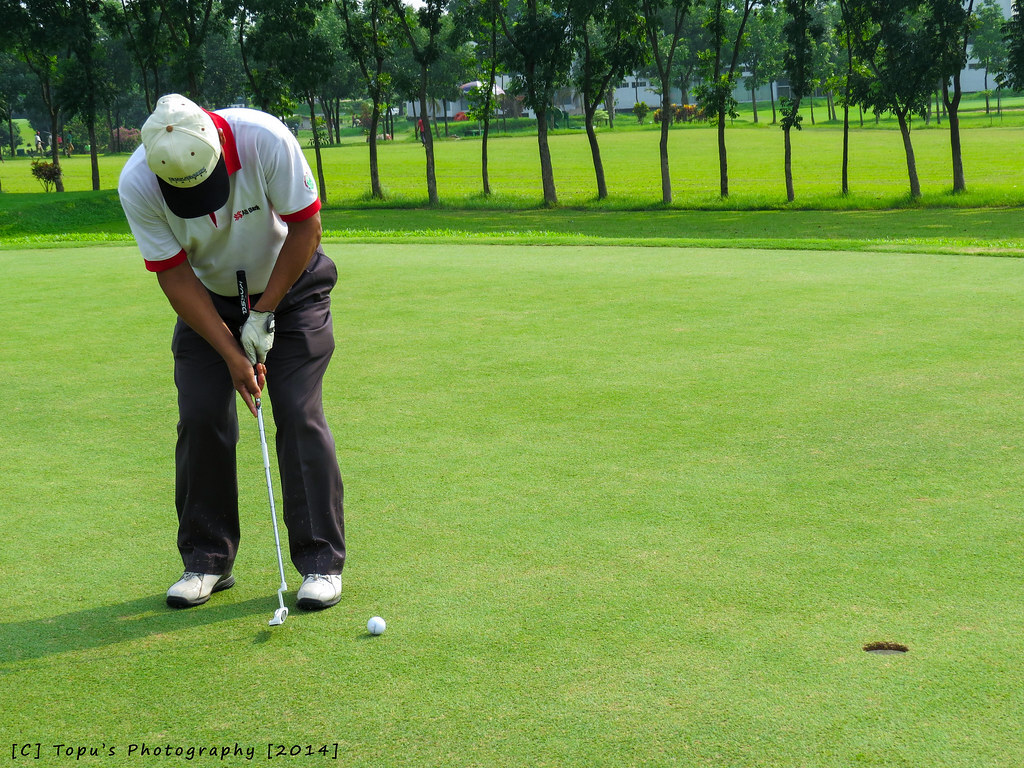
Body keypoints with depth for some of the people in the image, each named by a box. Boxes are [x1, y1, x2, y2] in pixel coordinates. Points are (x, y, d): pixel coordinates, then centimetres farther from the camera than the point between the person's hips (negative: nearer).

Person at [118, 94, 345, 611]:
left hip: (290, 285, -2)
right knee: (201, 419, -7)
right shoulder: (136, 185, -26)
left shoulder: (265, 139, -32)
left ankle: (322, 561, -4)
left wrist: (265, 313, -15)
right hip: (209, 298, 2)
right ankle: (207, 560, 7)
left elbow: (305, 224, -18)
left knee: (300, 415, -11)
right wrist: (231, 353, -21)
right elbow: (176, 277, -17)